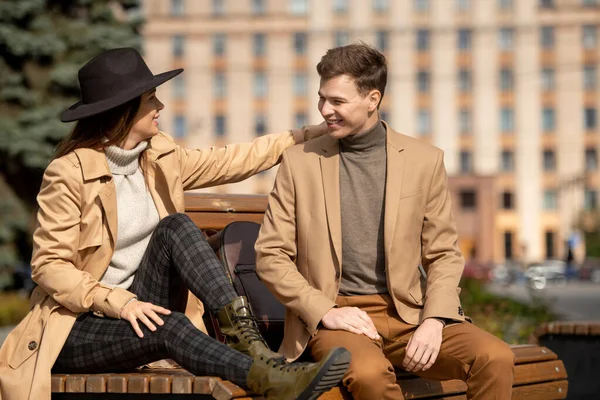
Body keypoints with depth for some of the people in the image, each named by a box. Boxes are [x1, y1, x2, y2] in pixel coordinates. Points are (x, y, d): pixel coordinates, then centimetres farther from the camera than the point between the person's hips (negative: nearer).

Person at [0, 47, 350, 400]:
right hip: (76, 328, -6)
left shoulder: (160, 155, 3)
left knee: (175, 228, -19)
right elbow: (48, 265, -18)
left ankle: (243, 333, -31)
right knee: (170, 327, -34)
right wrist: (118, 302, -30)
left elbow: (225, 163, 16)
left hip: (137, 307, 6)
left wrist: (303, 136, 14)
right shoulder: (68, 173, -17)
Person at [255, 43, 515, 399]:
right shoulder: (300, 161, 5)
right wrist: (326, 311, -10)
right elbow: (271, 256, 4)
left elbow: (444, 254, 8)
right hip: (335, 315, -2)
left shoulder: (425, 160, 7)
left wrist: (434, 320, -10)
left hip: (407, 313, 2)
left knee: (496, 358, -24)